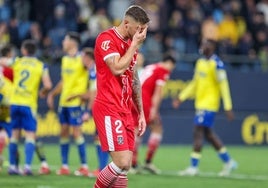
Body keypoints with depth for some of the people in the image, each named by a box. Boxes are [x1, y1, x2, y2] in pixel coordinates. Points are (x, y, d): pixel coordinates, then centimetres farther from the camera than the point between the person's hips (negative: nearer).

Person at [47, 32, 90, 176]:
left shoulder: (81, 59, -10)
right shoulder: (64, 59, 15)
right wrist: (52, 94, 20)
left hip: (76, 101, -8)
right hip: (63, 101, 8)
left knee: (76, 132, -9)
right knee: (63, 132, 7)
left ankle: (84, 166, -4)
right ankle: (64, 166, 12)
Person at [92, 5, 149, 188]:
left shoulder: (131, 44, 16)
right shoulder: (106, 38, -10)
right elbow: (117, 68, -23)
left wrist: (141, 113, 19)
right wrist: (135, 45, -13)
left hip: (126, 111, 8)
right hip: (108, 109, -8)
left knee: (126, 165, 4)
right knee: (122, 162, -15)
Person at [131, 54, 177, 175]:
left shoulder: (149, 67, 24)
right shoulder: (164, 71, 0)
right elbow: (158, 91, -10)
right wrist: (154, 109, -15)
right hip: (145, 102, -8)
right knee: (157, 129, 4)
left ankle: (133, 165, 10)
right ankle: (148, 162, 1)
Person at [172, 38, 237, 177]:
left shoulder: (216, 64, -13)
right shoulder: (200, 62, 13)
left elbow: (224, 86, -15)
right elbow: (195, 83, 22)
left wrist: (228, 107, -18)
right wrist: (181, 98, 17)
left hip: (209, 104, -9)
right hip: (200, 103, 9)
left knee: (198, 132, -10)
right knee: (208, 134, 13)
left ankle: (193, 167, -5)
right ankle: (228, 162, 24)